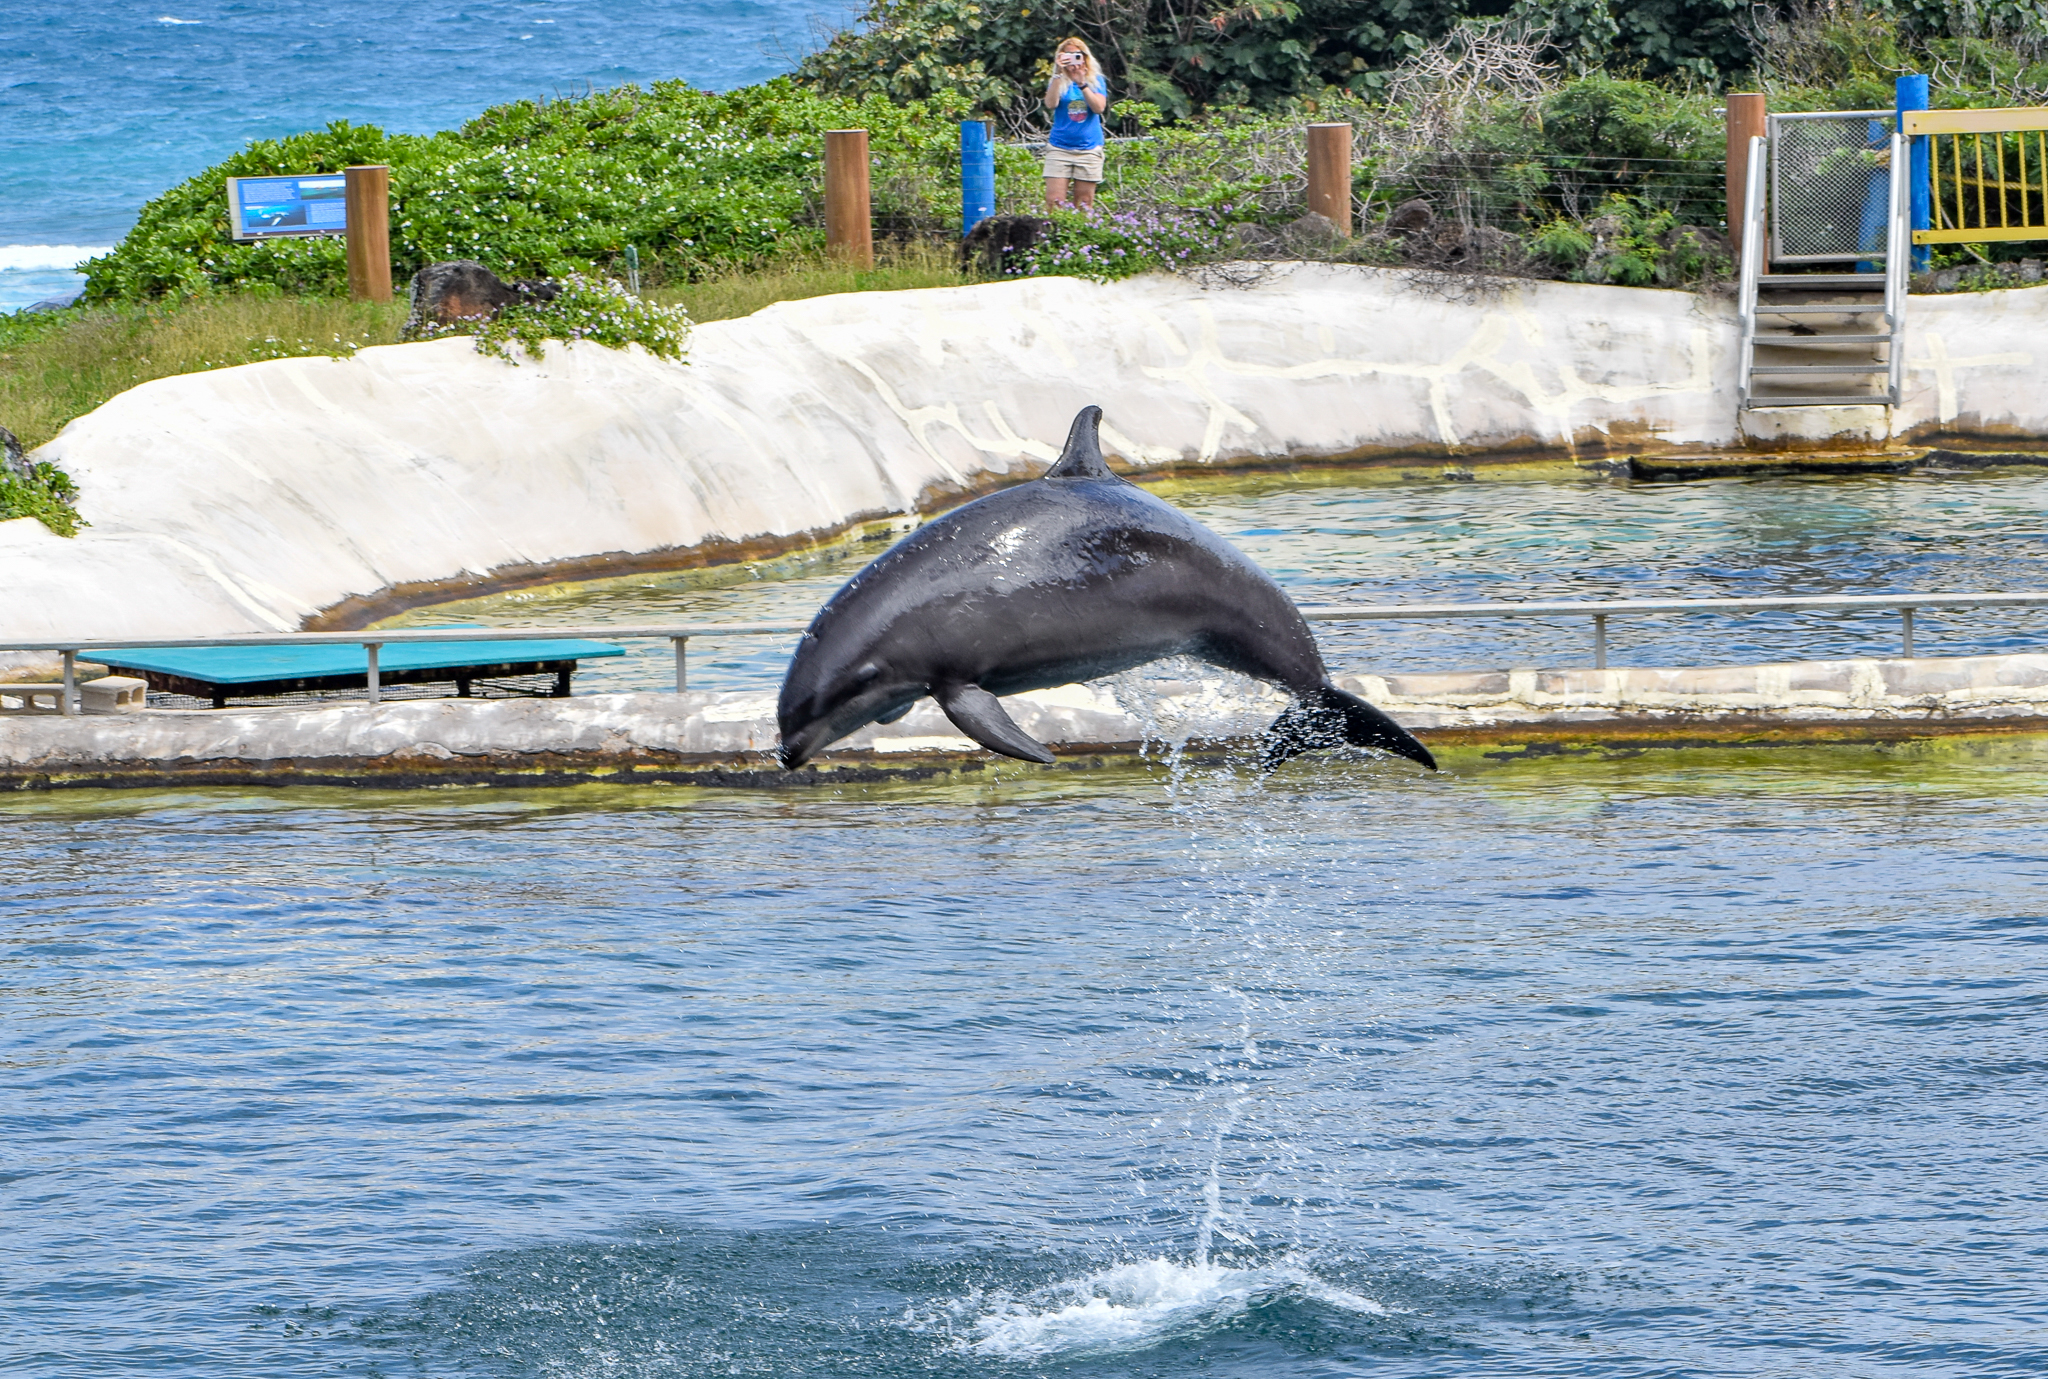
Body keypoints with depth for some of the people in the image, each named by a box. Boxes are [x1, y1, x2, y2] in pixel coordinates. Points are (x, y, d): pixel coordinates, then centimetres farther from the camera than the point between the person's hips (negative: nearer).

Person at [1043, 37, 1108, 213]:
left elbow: (1099, 107, -9)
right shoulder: (1059, 82, 7)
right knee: (1054, 201, -11)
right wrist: (1059, 75, -18)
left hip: (1088, 148, 0)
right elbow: (1050, 104, -11)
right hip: (1060, 148, 0)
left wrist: (1081, 83, -18)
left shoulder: (1096, 81, 7)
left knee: (1084, 204, 1)